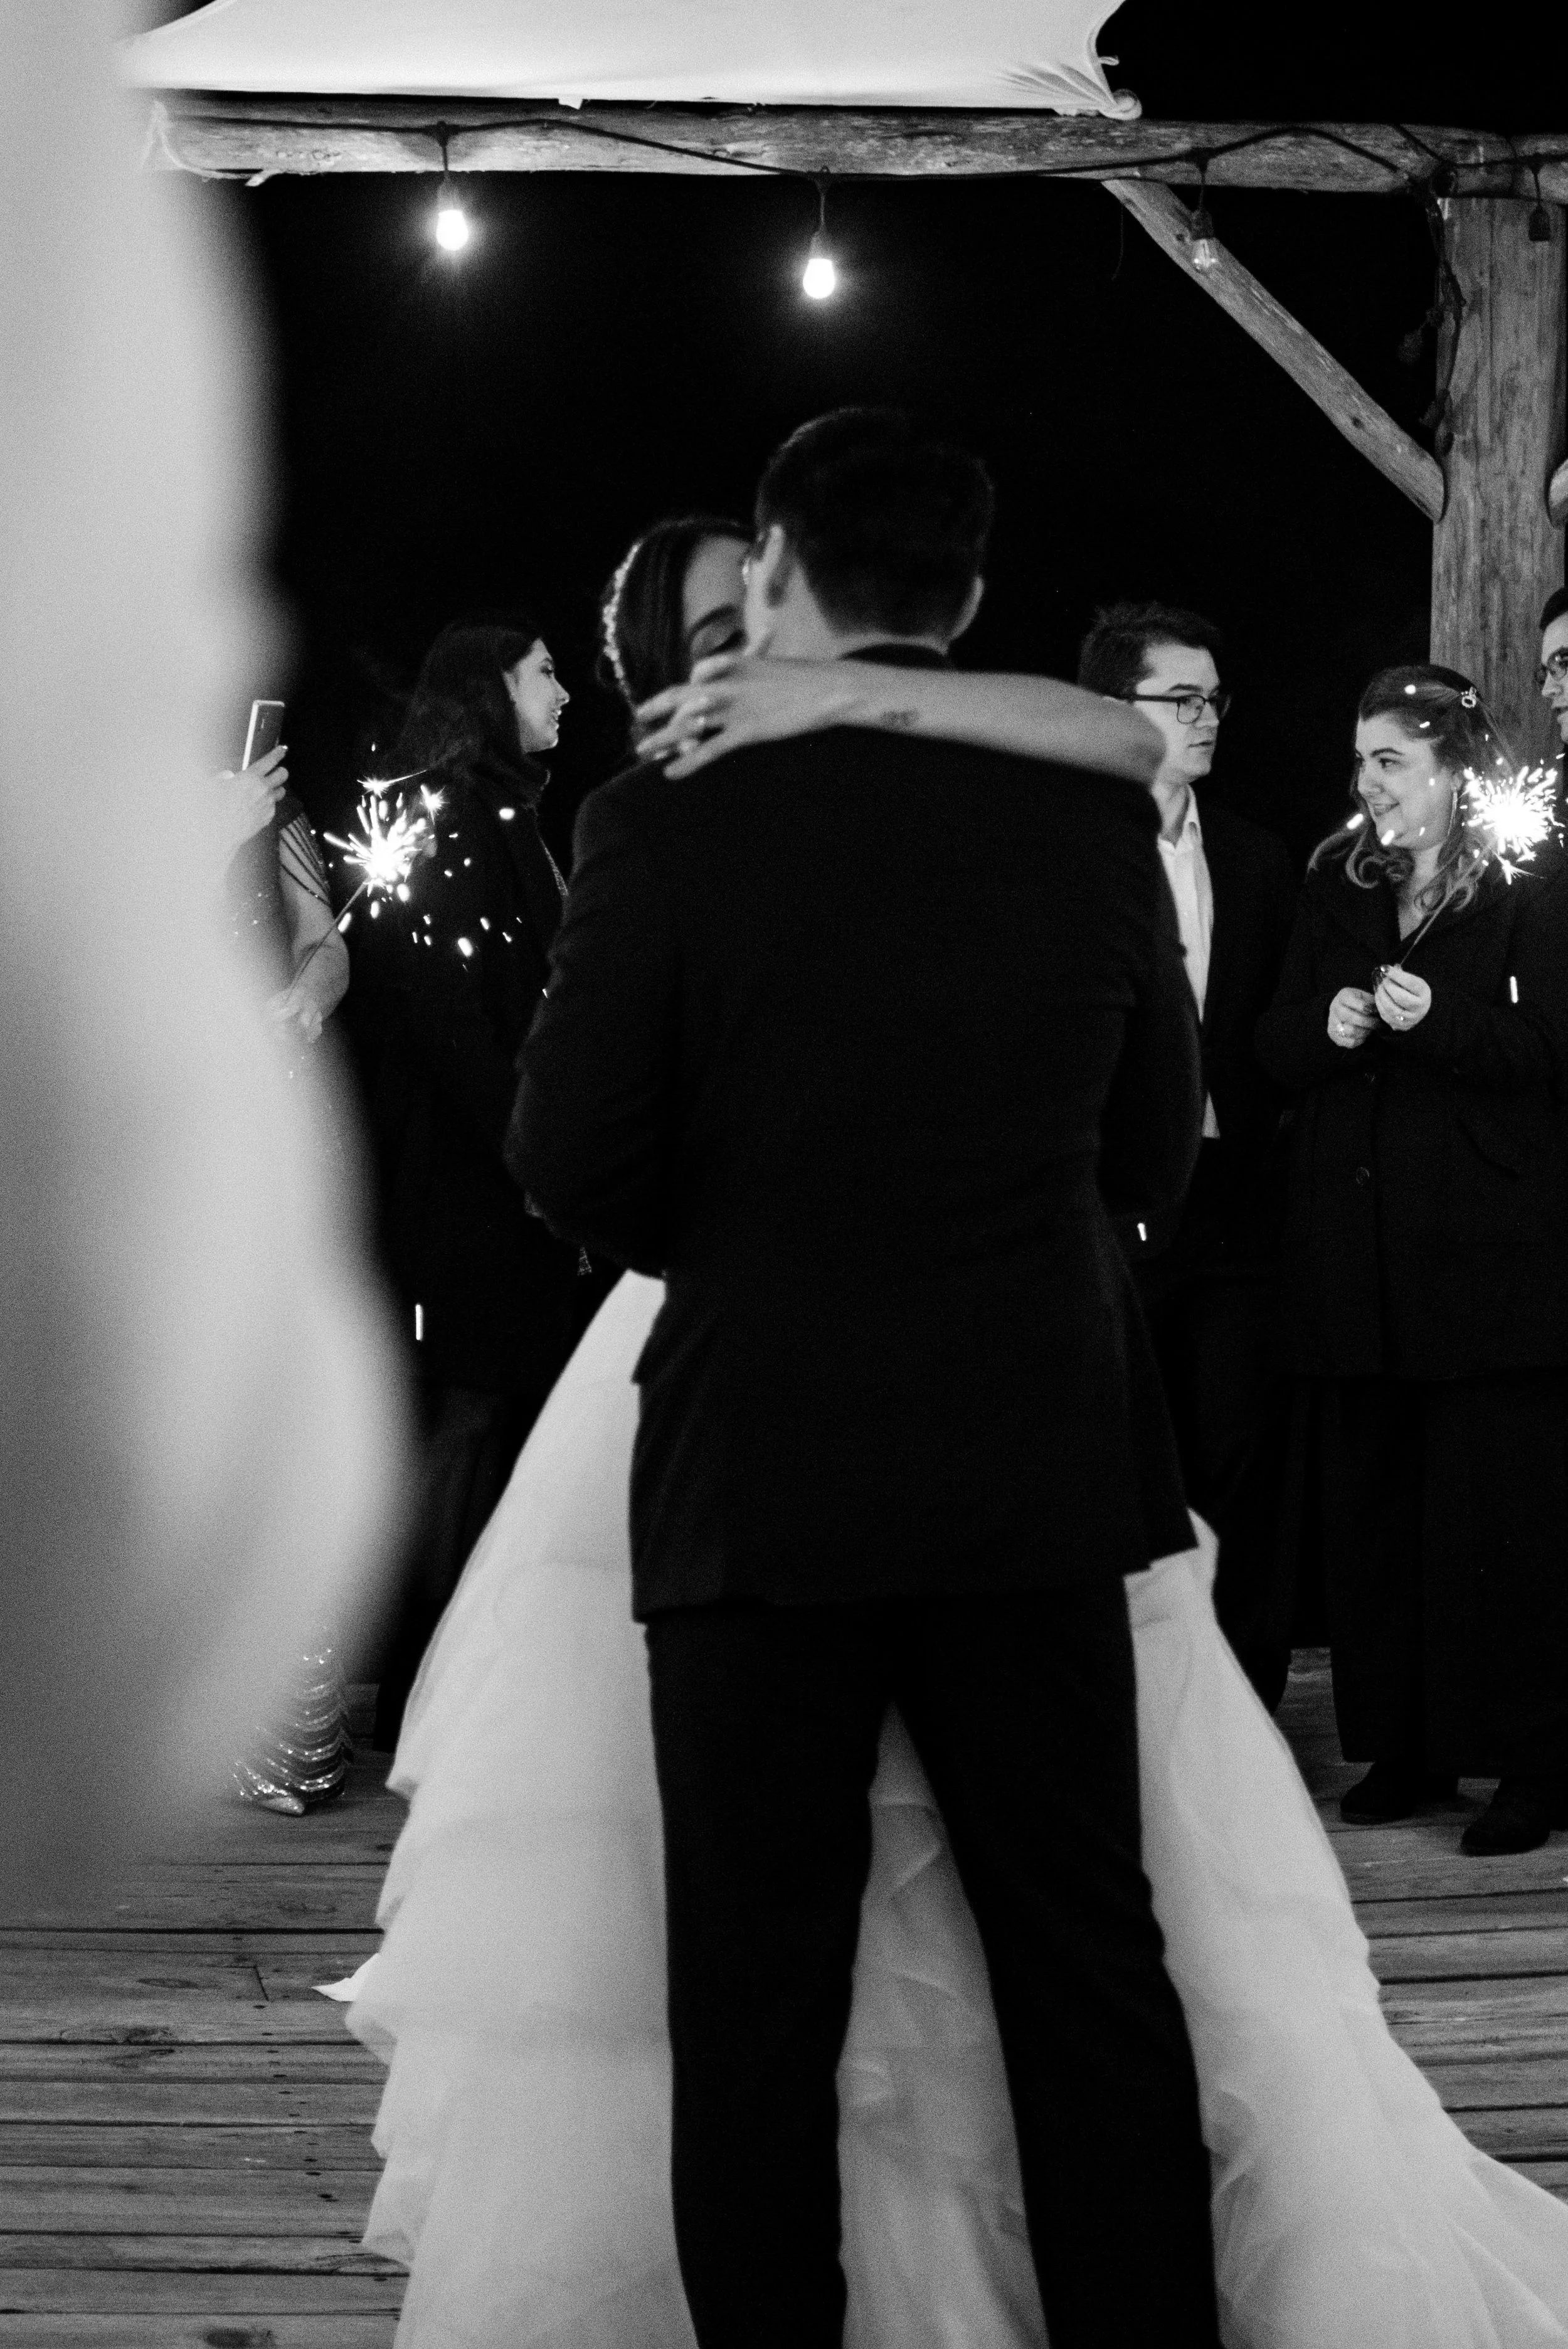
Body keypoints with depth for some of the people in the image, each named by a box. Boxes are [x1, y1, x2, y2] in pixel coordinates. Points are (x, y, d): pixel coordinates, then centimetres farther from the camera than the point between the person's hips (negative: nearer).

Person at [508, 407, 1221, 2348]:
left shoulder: (667, 824, -11)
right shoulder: (1094, 818, -1)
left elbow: (573, 1166, -11)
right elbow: (1152, 1150, 8)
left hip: (758, 1480, -3)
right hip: (1039, 1467, 3)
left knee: (757, 2005, 6)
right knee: (1090, 1963, 13)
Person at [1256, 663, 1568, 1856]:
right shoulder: (1336, 891, 14)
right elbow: (1276, 1044, 14)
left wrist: (1437, 1020, -19)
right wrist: (1325, 1026, -7)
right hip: (1358, 1252, 6)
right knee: (1366, 1500, 7)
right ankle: (1402, 1745, 14)